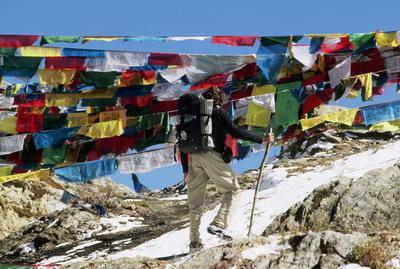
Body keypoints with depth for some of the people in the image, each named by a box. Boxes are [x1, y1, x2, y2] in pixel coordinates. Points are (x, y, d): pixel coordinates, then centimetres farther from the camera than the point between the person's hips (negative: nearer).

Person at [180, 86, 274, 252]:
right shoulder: (219, 113, 2)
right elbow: (236, 132, -6)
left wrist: (185, 169, 18)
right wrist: (261, 140, -2)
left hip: (195, 158, 5)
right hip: (212, 156, -5)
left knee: (195, 201, 9)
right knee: (231, 189, 9)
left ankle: (194, 241, 8)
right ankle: (218, 224, -10)